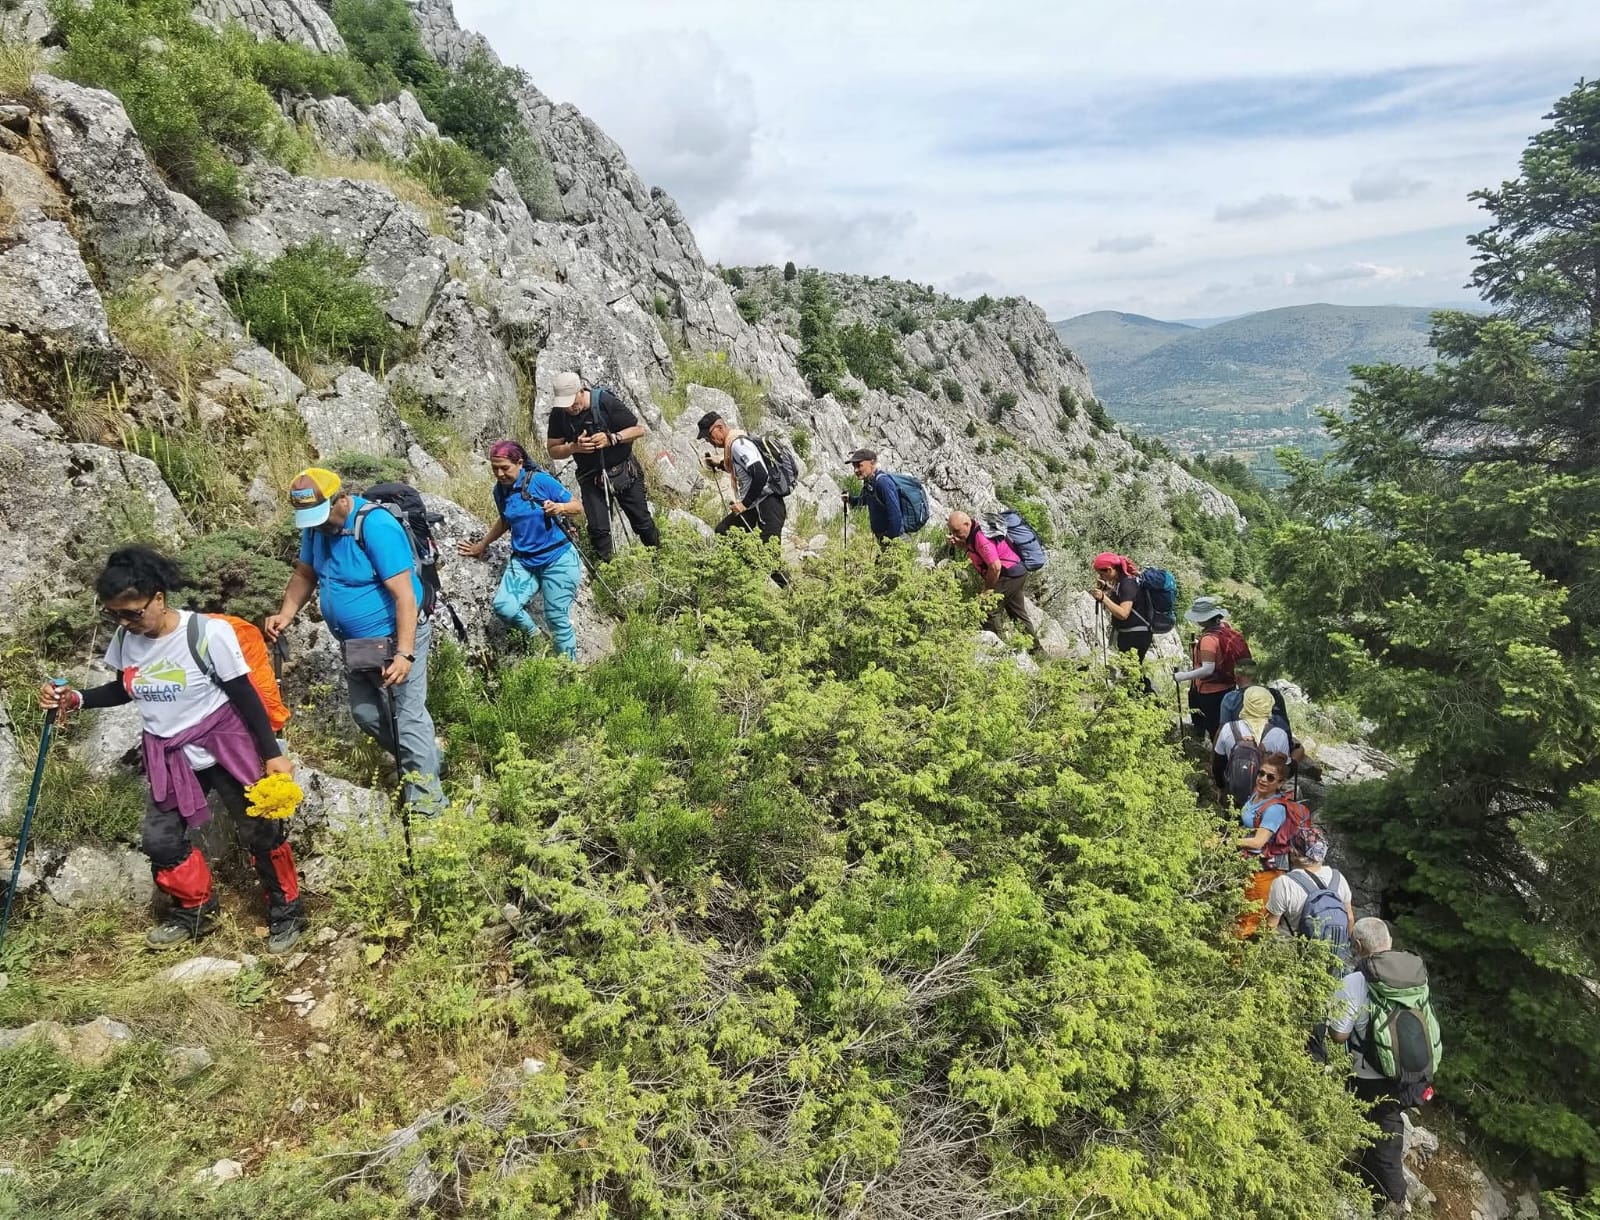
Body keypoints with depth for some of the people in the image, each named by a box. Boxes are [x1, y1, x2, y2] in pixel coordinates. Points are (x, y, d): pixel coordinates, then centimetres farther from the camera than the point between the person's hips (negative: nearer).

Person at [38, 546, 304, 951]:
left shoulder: (207, 633, -22)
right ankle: (197, 909, 32)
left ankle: (286, 909, 19)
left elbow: (245, 695, -16)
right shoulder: (125, 638, -5)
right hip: (169, 755, 6)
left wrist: (272, 753, -15)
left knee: (261, 830, 0)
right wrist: (75, 698, -5)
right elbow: (124, 690, 14)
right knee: (159, 840, 8)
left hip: (223, 745, -6)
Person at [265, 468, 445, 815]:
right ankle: (422, 757, 38)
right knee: (365, 714, 19)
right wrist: (286, 614, -4)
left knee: (408, 718, -4)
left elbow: (405, 595, -28)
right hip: (356, 644, 9)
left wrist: (405, 654, -32)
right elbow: (305, 574, 14)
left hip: (394, 639, -9)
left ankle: (427, 804, 5)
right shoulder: (317, 526, -1)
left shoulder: (375, 525, -25)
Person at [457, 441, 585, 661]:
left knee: (557, 618, -3)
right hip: (523, 560, 5)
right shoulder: (500, 490, 5)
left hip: (558, 559, -5)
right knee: (503, 606, -17)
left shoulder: (541, 480, -11)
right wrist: (482, 545, 31)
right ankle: (536, 638, 11)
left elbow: (578, 506, -6)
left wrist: (560, 507, -26)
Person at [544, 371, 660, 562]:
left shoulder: (606, 402, -20)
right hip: (591, 478, 2)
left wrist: (612, 438, -30)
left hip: (623, 471, -2)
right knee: (598, 529, -8)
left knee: (642, 522, 8)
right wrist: (574, 447, -25)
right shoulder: (558, 414, -11)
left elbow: (639, 429, -14)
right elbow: (553, 450, -4)